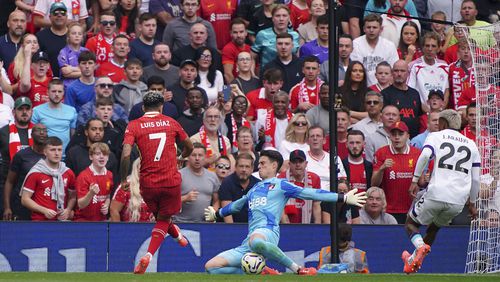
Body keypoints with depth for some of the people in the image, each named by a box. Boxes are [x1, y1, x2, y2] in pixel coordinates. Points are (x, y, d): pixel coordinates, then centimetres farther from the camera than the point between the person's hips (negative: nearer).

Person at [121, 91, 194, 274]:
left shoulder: (134, 126, -1)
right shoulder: (171, 123, 5)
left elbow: (126, 154, -15)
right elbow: (189, 147, 18)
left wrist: (123, 180, -3)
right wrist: (181, 158, 40)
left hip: (148, 183, 0)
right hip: (171, 181, 0)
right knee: (163, 219, 11)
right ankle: (148, 255, -8)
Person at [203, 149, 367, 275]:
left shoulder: (280, 185, 11)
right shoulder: (254, 190, 31)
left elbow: (311, 194, 5)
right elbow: (236, 205, 50)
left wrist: (343, 198, -3)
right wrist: (217, 214, 66)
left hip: (267, 231, -7)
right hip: (249, 241, 7)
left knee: (255, 241, -48)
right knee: (211, 267, -9)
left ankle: (298, 270, -36)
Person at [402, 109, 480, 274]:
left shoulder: (436, 137, 10)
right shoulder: (471, 144, 20)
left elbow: (425, 155, -12)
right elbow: (475, 178, 18)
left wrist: (415, 180, -10)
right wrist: (472, 203, 27)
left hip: (436, 194, -4)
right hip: (458, 201, 4)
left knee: (411, 223, 11)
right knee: (434, 228, 27)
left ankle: (420, 246, -19)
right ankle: (414, 259, 22)